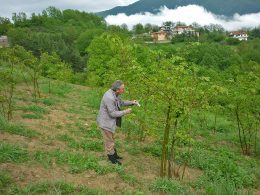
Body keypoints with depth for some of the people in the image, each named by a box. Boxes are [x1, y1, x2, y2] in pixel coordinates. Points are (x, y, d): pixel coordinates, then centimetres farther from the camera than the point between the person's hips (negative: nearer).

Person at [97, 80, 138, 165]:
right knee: (109, 141, 7)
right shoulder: (109, 97, -31)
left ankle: (114, 155, 40)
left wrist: (131, 102, 2)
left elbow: (121, 102, 16)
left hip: (109, 121, 10)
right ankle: (112, 158, 23)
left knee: (111, 139, 24)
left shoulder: (114, 94, -2)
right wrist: (125, 112, -19)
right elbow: (112, 113, -27)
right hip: (105, 122, -10)